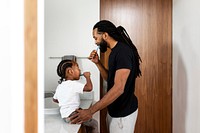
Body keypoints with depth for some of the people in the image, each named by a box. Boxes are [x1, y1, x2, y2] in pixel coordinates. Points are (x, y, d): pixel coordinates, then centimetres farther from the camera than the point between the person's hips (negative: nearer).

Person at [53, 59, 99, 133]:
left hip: (65, 116, 10)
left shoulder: (60, 85, 11)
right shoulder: (73, 84, -16)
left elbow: (55, 99, 20)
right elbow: (89, 88, -27)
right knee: (94, 123, -4)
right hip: (71, 115, -10)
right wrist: (87, 77, -10)